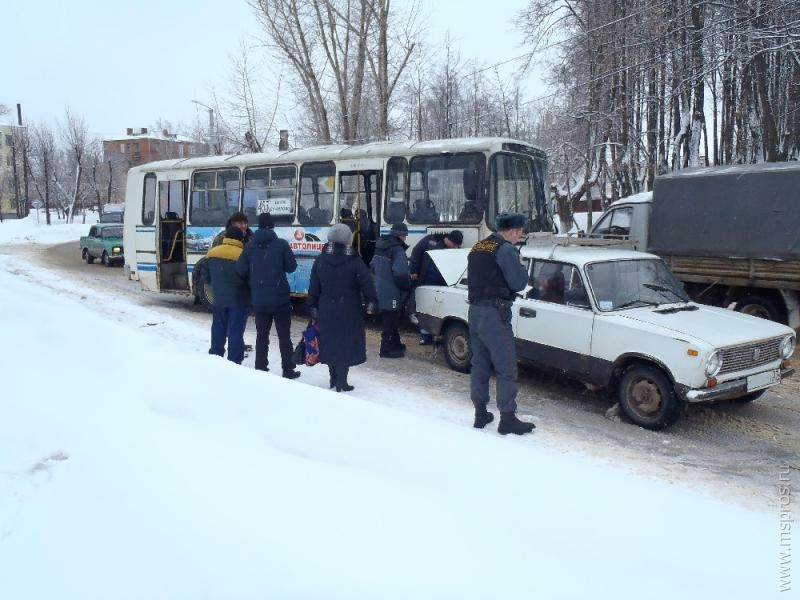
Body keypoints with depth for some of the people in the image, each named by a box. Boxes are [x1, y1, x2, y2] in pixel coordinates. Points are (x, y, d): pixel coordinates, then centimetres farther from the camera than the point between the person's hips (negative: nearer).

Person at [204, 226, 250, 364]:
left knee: (218, 330, 17)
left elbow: (206, 277, 10)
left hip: (218, 300, 5)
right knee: (235, 332, 1)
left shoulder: (212, 253, 2)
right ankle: (234, 362, 3)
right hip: (238, 301, -5)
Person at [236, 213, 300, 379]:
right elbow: (291, 266, -3)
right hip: (280, 298, -3)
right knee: (284, 335, 6)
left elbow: (241, 270, -2)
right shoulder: (281, 244, -9)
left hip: (259, 299, 3)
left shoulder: (250, 247, 0)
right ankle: (288, 370, 9)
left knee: (262, 335, 12)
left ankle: (260, 369, 14)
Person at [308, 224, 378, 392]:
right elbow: (367, 283, -12)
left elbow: (314, 287, 4)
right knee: (346, 344, 3)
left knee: (330, 342, 15)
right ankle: (341, 382, 2)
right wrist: (371, 302, -6)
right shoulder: (355, 261, -10)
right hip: (349, 312, -3)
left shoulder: (320, 261, 1)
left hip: (326, 311, 3)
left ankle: (334, 378, 24)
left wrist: (313, 307, 10)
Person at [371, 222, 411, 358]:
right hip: (392, 294, -9)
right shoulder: (397, 250, -20)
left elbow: (373, 266, 19)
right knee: (390, 321, 0)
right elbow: (400, 273, -28)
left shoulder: (380, 247, 9)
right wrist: (407, 286, -12)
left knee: (389, 320, 20)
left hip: (380, 290, 9)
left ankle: (395, 344, 34)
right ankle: (387, 349, 6)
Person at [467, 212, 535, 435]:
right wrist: (518, 263, 4)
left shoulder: (477, 248, 14)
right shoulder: (506, 250, -12)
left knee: (479, 364, 14)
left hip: (475, 310, 9)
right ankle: (507, 419, 0)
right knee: (507, 369, -2)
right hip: (494, 314, -9)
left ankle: (480, 413, 20)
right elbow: (518, 282, -15)